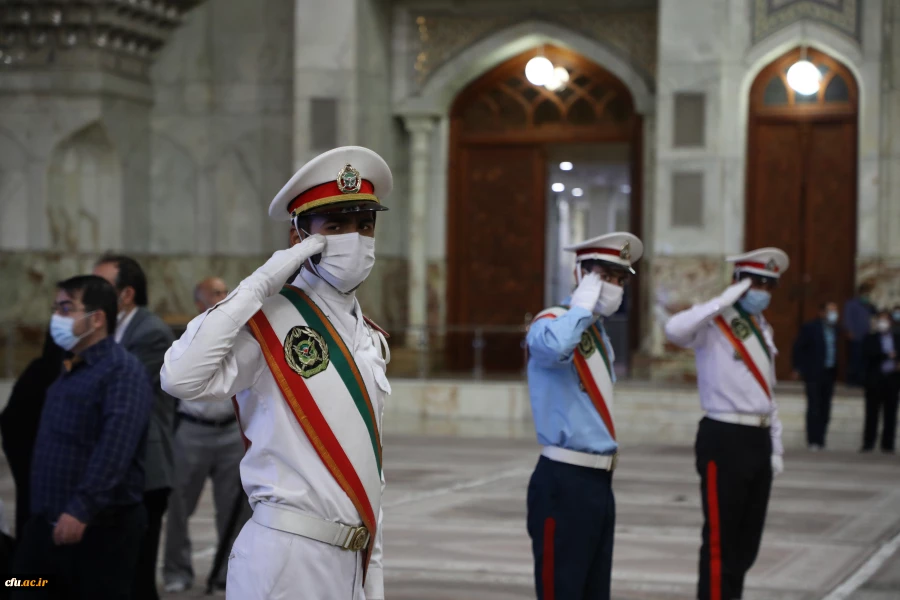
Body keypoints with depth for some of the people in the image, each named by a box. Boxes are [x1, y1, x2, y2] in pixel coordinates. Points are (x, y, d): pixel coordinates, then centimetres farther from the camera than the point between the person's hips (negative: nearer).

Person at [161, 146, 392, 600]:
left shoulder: (372, 341, 15)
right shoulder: (272, 323, -8)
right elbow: (181, 378, -25)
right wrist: (257, 288, -19)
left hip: (349, 564, 7)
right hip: (285, 560, -7)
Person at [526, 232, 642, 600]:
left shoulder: (599, 332, 15)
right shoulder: (552, 323, -12)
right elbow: (552, 347, -39)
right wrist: (583, 306, -24)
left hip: (599, 481, 9)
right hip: (564, 483, -9)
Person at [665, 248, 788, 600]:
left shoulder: (764, 330, 16)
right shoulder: (715, 324, -9)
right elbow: (674, 331, -32)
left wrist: (776, 446, 16)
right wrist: (725, 300, -25)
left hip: (759, 440, 8)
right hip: (725, 439, -8)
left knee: (748, 538, 14)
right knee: (721, 537, -4)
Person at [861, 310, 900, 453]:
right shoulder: (870, 339, 7)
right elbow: (867, 354, -9)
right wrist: (886, 355, -17)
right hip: (875, 381, -2)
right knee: (872, 414, -2)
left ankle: (887, 444, 3)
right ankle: (868, 443, 1)